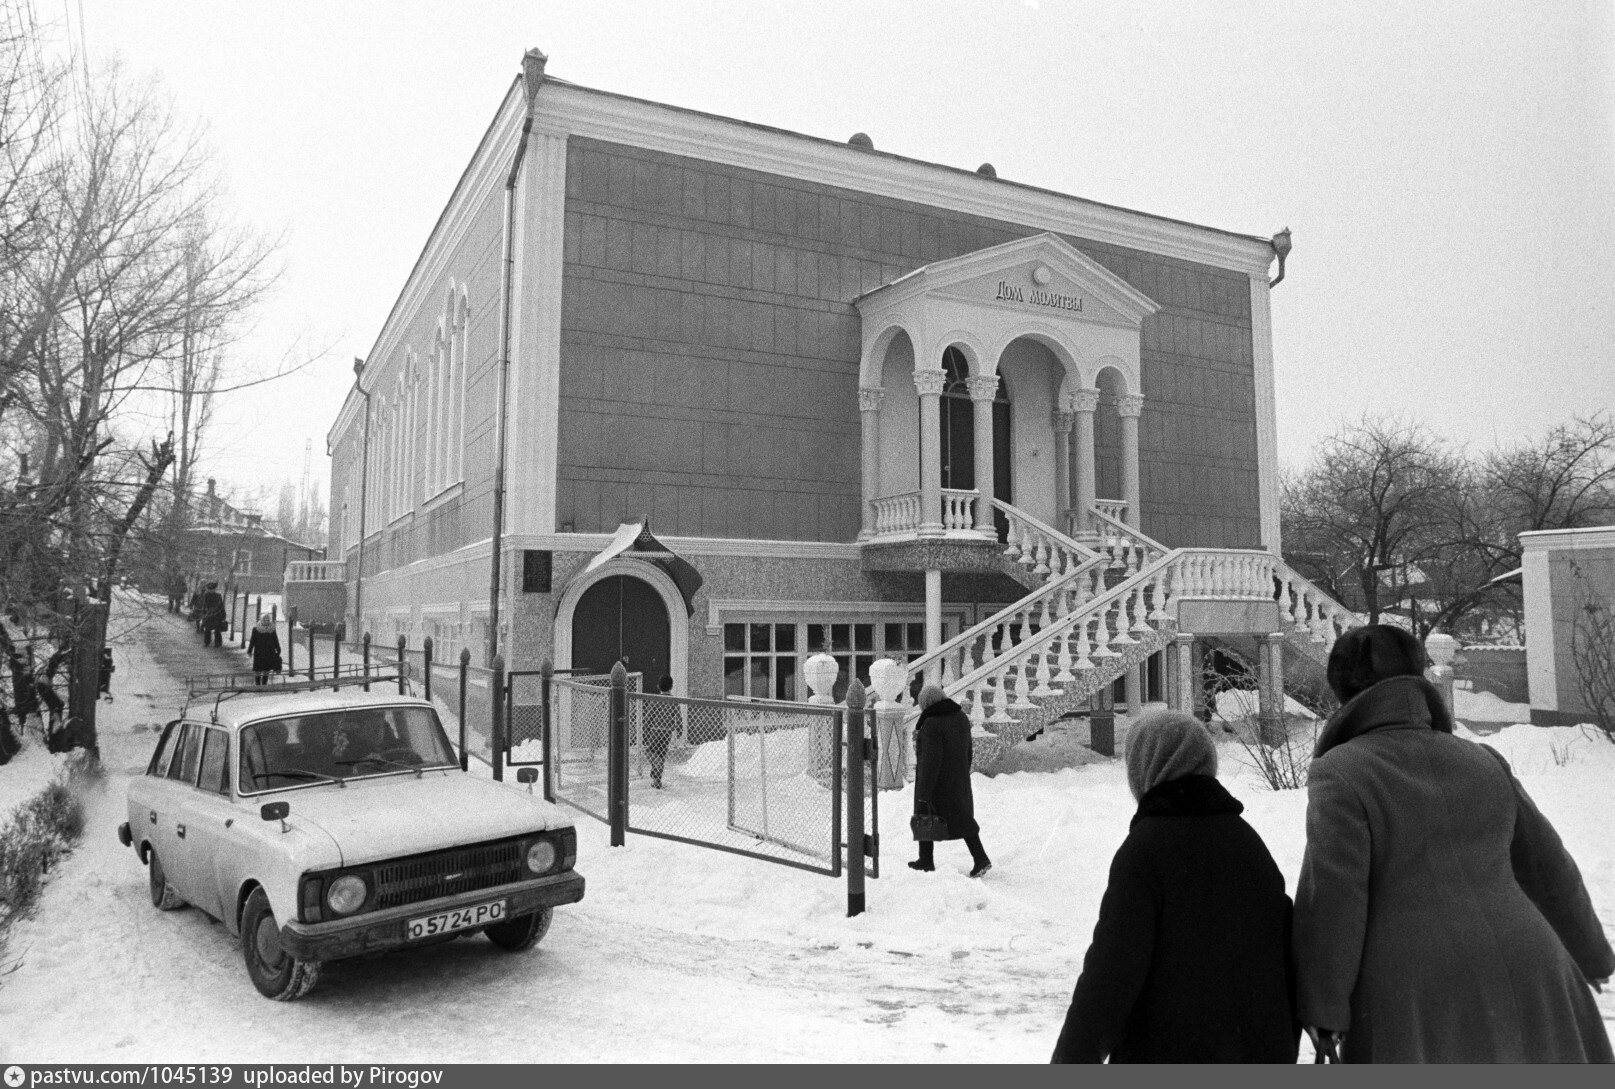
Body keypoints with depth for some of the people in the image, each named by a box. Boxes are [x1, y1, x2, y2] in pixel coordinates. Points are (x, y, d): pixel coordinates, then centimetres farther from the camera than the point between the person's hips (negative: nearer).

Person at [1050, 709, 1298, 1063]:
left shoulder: (1144, 848, -16)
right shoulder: (1247, 839, 6)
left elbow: (1113, 967, -21)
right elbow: (1286, 946, 11)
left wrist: (1074, 1057, -14)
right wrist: (1285, 1050, 22)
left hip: (1166, 1052, -6)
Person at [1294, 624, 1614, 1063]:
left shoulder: (1340, 773, -10)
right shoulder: (1481, 760, 9)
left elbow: (1331, 897, -16)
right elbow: (1548, 868, 17)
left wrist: (1322, 1008, -7)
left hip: (1417, 1014, -5)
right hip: (1522, 980, 6)